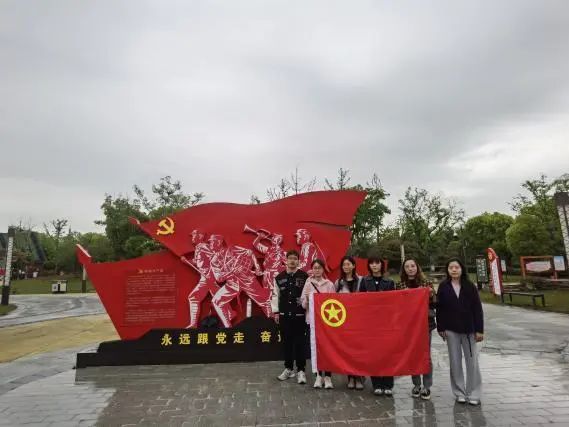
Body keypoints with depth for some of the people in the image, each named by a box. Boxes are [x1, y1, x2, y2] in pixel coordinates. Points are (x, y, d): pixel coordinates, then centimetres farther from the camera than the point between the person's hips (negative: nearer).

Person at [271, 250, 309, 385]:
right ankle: (288, 368, 25)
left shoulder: (304, 277, -3)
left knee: (300, 343, 1)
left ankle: (301, 370, 12)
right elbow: (275, 295, 9)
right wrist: (276, 312, 6)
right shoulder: (279, 277, 6)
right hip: (284, 315, 3)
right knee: (286, 342, 11)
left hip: (300, 315, -3)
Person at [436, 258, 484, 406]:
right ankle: (459, 393, 19)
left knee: (472, 361, 4)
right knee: (455, 362, 7)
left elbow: (477, 309, -3)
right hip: (451, 329, 1)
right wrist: (441, 328, -2)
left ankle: (473, 394, 16)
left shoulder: (470, 286, -3)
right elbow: (439, 309, 0)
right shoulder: (443, 286, -2)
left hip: (469, 329, 0)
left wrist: (479, 329, -7)